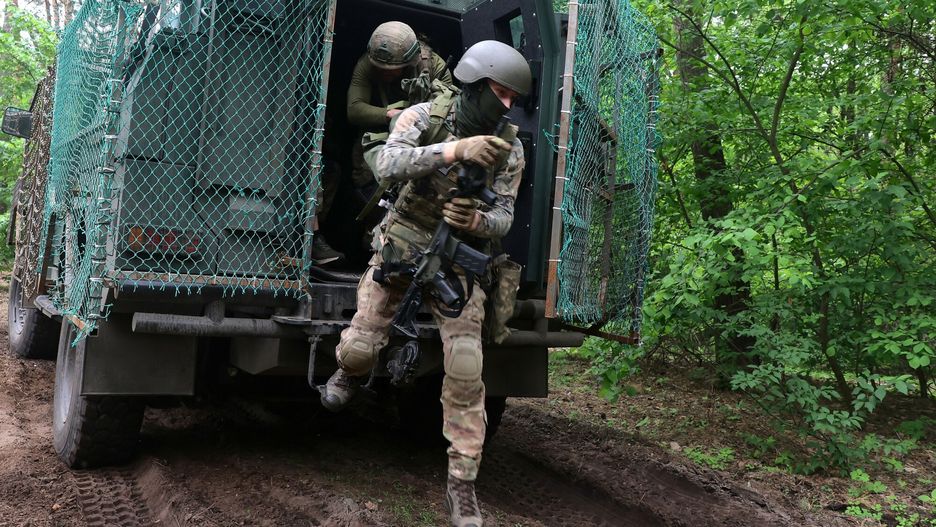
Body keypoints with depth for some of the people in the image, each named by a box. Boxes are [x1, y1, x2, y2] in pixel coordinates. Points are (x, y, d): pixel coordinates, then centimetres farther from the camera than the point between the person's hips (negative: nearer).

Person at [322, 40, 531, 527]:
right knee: (359, 348, -5)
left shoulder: (509, 148, -7)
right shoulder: (425, 116, -11)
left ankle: (462, 485, 2)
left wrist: (476, 221, -32)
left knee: (465, 370, -10)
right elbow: (388, 164, -29)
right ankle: (350, 373, 36)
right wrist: (455, 149, -44)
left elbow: (503, 218, -7)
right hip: (401, 247, 0)